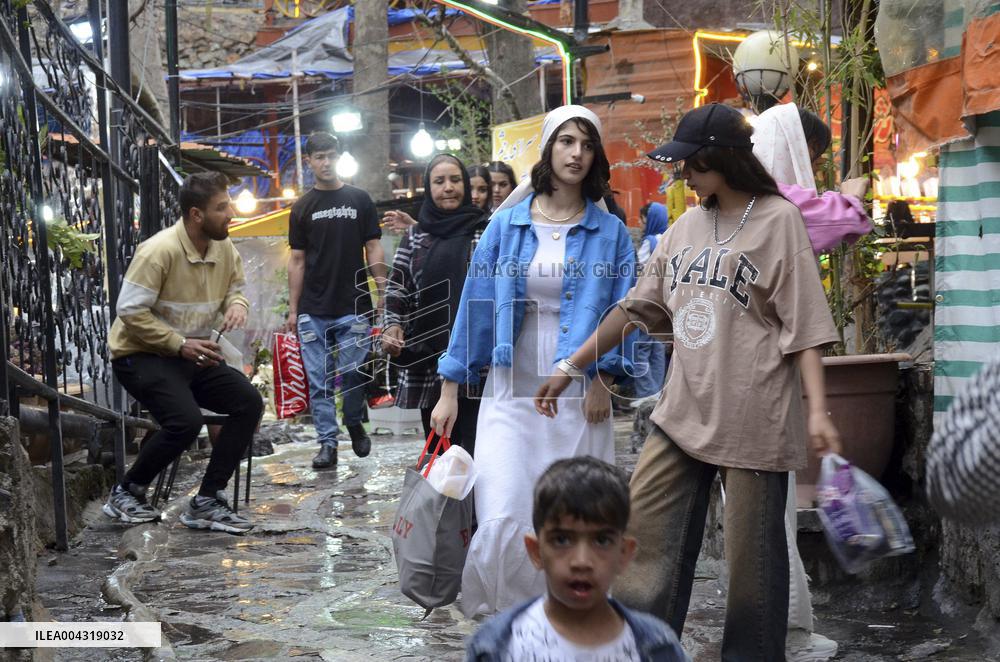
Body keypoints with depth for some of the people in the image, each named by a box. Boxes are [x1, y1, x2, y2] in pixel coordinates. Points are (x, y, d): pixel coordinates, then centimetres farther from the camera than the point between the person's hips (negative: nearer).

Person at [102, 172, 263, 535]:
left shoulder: (225, 247, -1)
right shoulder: (159, 250, -22)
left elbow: (236, 289, 14)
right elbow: (130, 312, -22)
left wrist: (237, 305, -11)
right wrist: (180, 344, -24)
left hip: (195, 356, 7)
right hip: (141, 355, -7)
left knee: (249, 403, -13)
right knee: (185, 420, -29)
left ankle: (206, 502, -6)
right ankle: (126, 493, -3)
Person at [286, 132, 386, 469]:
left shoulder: (359, 200, 8)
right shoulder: (302, 208, 10)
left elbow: (373, 248, 6)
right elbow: (297, 260, 10)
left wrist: (383, 290, -6)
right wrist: (293, 309, 5)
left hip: (353, 307, -1)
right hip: (313, 311, 1)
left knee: (353, 375, -1)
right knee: (319, 381, 0)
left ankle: (355, 425, 24)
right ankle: (328, 443, 7)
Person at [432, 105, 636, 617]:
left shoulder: (610, 233, 4)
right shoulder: (507, 225, 5)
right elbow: (476, 305, 5)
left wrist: (603, 377, -12)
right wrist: (450, 388, 5)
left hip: (579, 398, 0)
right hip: (511, 393, 0)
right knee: (503, 523, -10)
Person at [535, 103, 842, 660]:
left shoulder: (778, 219, -4)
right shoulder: (686, 227, 13)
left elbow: (804, 324, -9)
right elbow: (638, 308, 16)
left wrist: (818, 411, -17)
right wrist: (570, 369, 15)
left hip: (752, 419, -6)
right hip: (683, 412, 6)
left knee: (751, 550, 2)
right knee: (647, 530, 7)